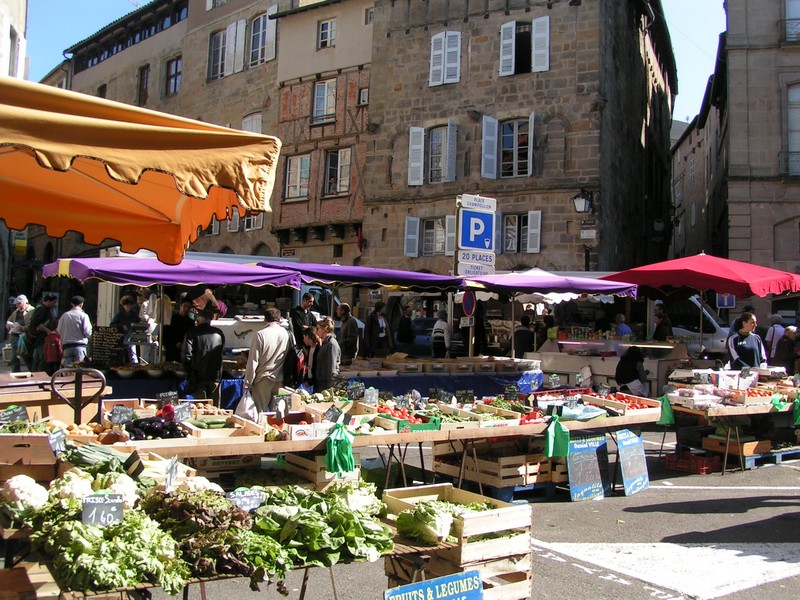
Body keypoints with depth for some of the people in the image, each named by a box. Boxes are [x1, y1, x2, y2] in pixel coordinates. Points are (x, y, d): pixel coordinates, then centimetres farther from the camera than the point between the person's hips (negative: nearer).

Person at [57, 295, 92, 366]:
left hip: (67, 346, 4)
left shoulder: (65, 315, 8)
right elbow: (87, 332, -8)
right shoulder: (83, 315, -3)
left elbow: (59, 331, 8)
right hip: (80, 346, -4)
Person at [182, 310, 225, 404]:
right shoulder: (219, 333, 4)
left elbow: (186, 355, -10)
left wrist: (190, 370, 3)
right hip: (215, 376, 2)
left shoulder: (192, 333, -6)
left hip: (199, 376, -2)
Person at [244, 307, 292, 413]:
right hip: (281, 380, 3)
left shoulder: (260, 335, -10)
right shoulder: (287, 334, -1)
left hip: (263, 380, -3)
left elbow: (253, 361, -8)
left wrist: (247, 383, -1)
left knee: (259, 412, 3)